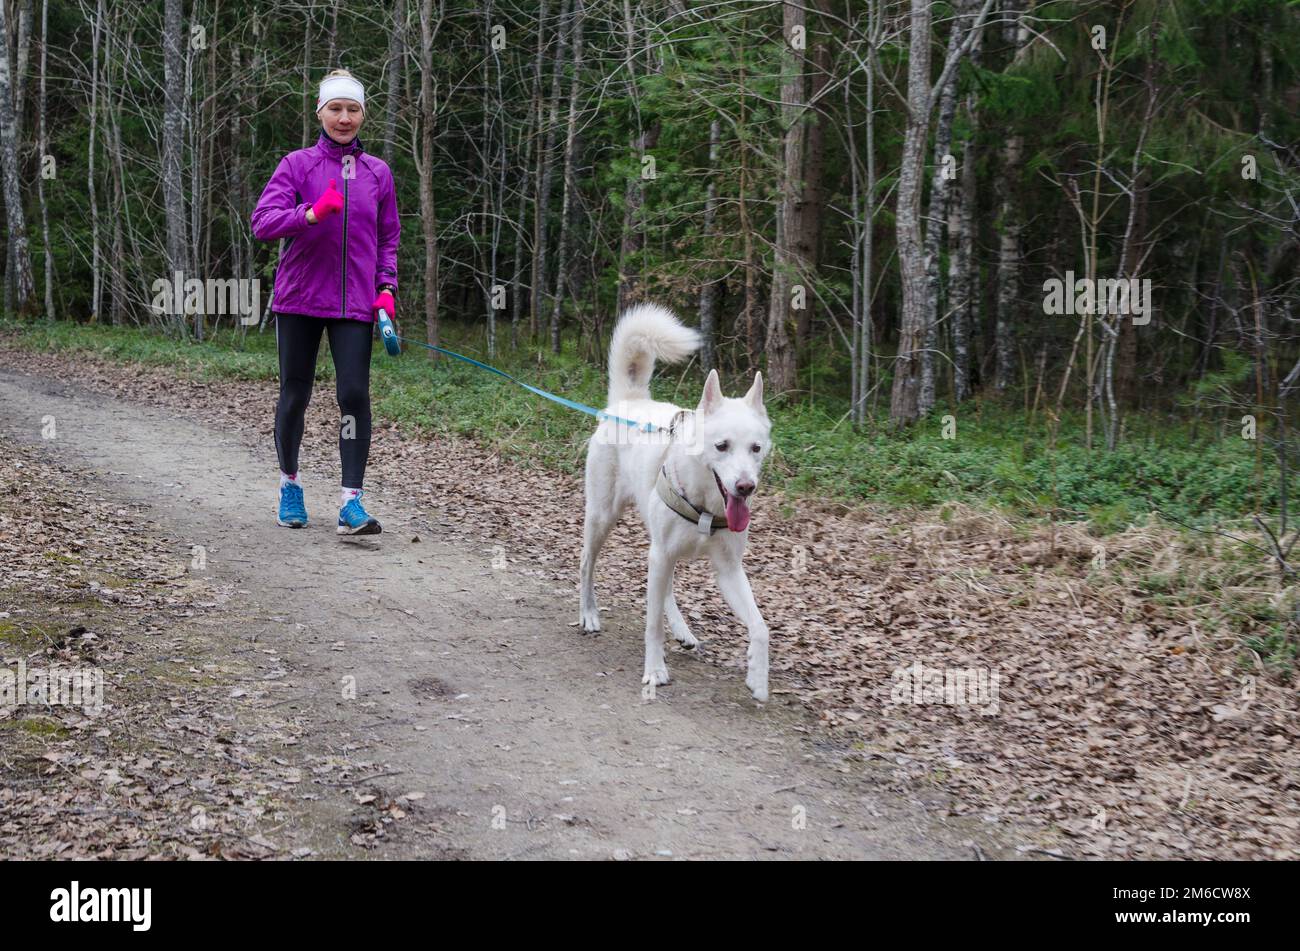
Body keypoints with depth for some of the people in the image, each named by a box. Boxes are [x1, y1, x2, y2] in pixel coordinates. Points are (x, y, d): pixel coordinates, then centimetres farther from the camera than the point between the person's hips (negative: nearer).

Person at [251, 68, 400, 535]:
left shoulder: (378, 172, 10)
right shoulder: (297, 165, 2)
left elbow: (388, 238, 18)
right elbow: (262, 221, -9)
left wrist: (386, 288, 4)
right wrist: (312, 213, -25)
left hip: (355, 302, 1)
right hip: (299, 298, -1)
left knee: (354, 394, -11)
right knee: (295, 395, 6)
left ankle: (351, 502, -9)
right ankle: (289, 484, 27)